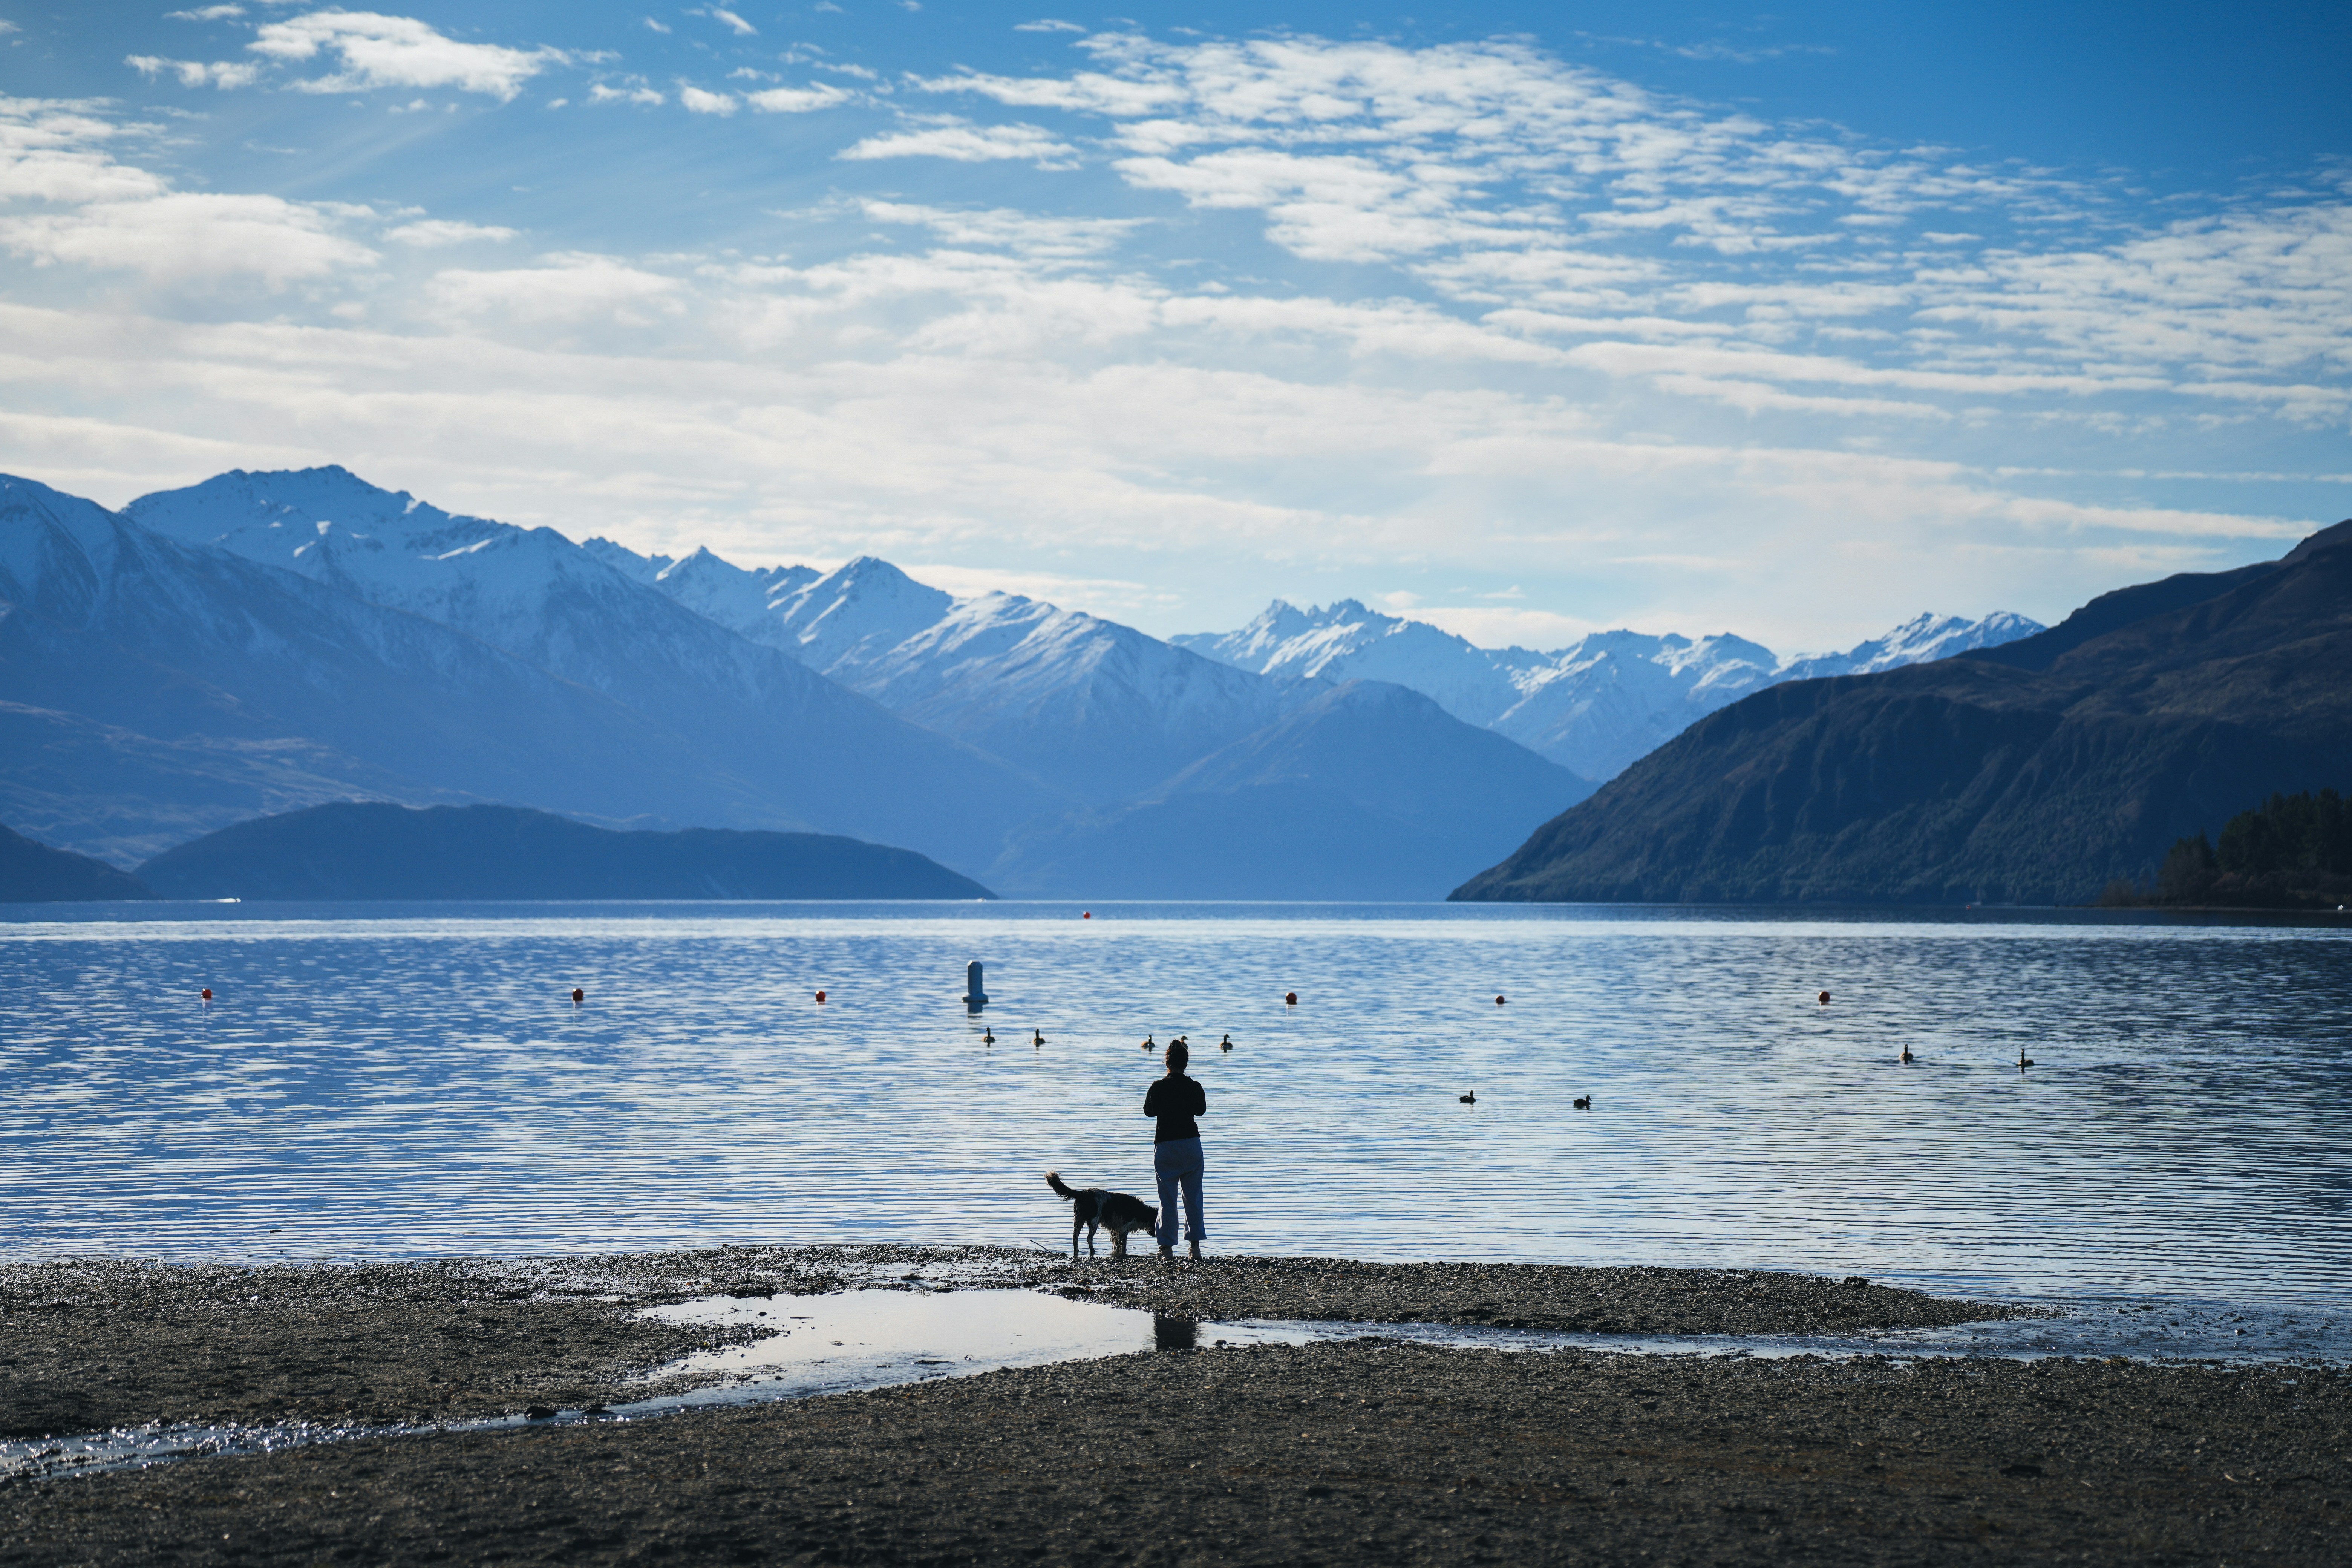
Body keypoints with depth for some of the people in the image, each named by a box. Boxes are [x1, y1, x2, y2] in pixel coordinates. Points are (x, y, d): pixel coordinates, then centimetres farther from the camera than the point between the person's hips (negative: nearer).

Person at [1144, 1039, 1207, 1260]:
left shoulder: (1158, 1087, -11)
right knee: (1193, 1197, 11)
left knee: (1168, 1200, 3)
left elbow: (1149, 1111, 4)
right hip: (1191, 1142, 2)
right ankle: (1195, 1246, 11)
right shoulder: (1194, 1087, -4)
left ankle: (1168, 1248, 1)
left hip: (1166, 1145, -2)